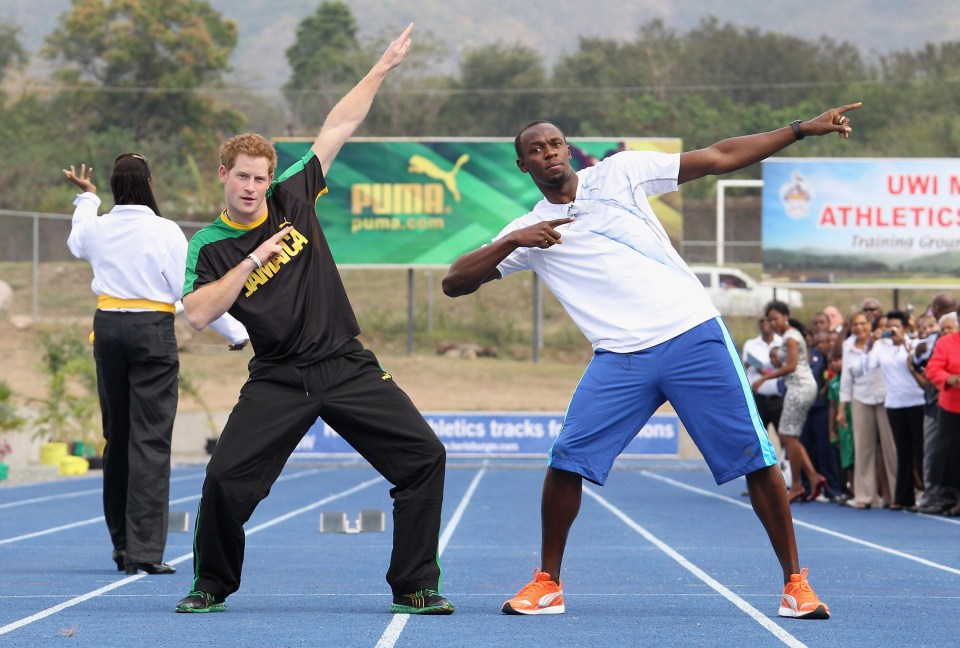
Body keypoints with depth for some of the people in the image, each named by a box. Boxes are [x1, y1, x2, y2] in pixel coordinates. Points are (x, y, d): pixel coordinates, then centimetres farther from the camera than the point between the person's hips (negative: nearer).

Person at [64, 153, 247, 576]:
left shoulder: (97, 228, 4)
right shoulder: (165, 232, -9)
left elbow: (76, 242, 30)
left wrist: (86, 198, 45)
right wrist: (237, 332, 0)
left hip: (108, 327, 5)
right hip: (153, 332, -5)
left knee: (117, 437, 14)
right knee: (150, 441, -5)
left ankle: (121, 542, 21)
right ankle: (144, 550, -11)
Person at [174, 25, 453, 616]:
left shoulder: (293, 199, 5)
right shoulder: (210, 246, -1)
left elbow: (337, 129, 9)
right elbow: (197, 314, -16)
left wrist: (382, 69, 9)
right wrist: (252, 262, -21)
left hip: (349, 367, 2)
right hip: (278, 380, -2)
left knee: (424, 456, -9)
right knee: (226, 479, -15)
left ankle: (414, 587, -1)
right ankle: (212, 587, 10)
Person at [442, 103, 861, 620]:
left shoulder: (619, 173, 9)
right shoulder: (528, 232, 11)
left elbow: (721, 157, 10)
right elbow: (454, 282, 4)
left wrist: (803, 129, 6)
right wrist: (513, 243, -10)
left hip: (694, 334, -1)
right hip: (620, 358, 1)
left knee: (755, 457, -5)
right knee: (568, 459, -13)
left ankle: (795, 581, 6)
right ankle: (547, 584, 4)